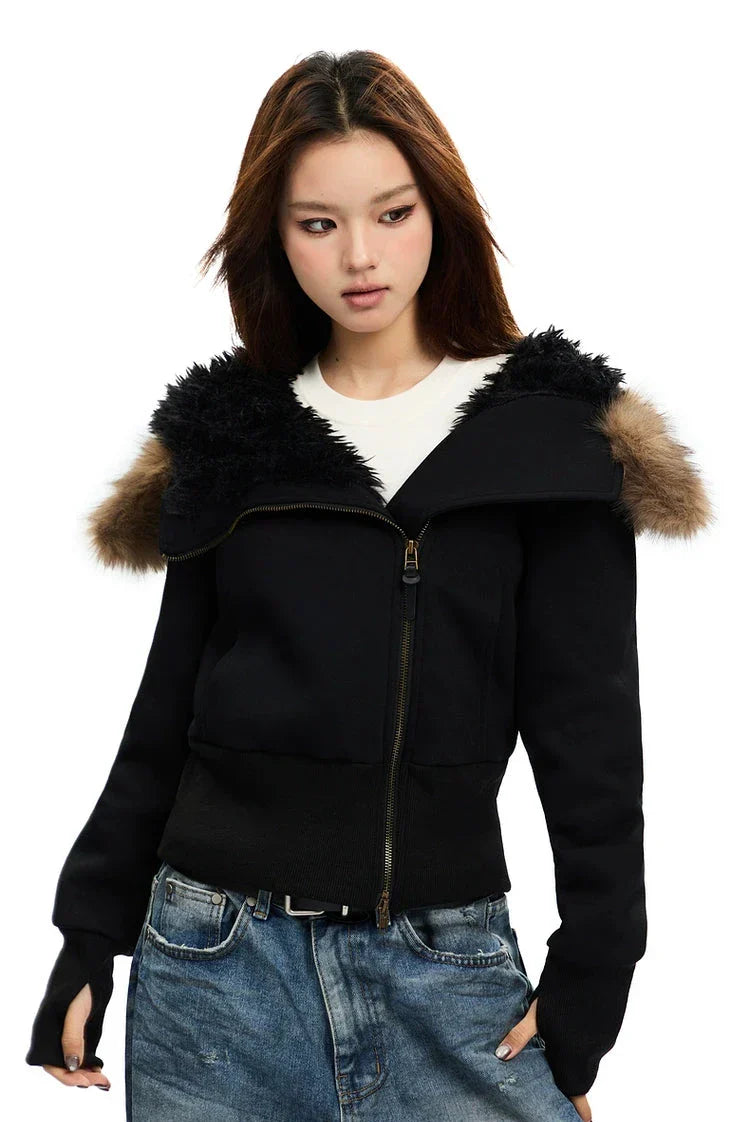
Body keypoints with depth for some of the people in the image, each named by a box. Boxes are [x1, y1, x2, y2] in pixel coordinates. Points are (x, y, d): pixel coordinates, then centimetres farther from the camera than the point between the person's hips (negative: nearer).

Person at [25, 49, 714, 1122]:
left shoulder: (547, 432, 1)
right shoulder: (228, 439, 7)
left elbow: (589, 727, -1)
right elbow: (167, 704, 10)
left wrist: (592, 976, -6)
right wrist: (89, 938, 8)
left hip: (447, 971, -1)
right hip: (215, 962, 2)